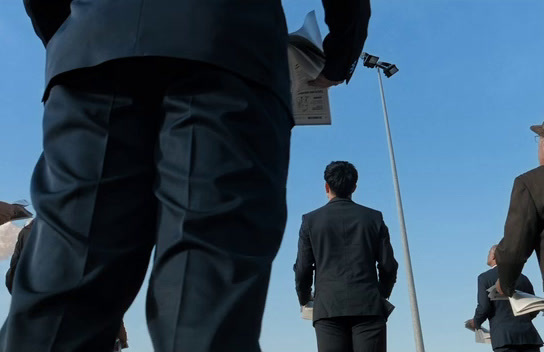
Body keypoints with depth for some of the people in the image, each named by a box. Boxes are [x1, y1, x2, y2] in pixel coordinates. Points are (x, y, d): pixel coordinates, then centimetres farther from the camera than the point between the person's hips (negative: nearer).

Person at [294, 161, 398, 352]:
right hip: (369, 307, 1)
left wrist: (304, 299, 21)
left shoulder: (311, 220, 6)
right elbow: (388, 265, 7)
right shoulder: (373, 217, 9)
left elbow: (302, 269, 4)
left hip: (328, 308, 0)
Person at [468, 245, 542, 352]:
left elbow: (484, 307, -7)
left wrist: (476, 322, 12)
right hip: (528, 334, 5)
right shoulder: (523, 278, 18)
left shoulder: (485, 277, 2)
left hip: (504, 336, -5)